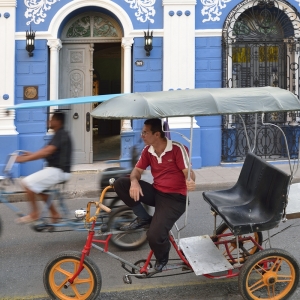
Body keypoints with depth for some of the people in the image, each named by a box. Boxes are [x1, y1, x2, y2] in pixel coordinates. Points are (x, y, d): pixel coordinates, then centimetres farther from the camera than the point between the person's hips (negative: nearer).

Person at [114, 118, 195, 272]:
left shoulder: (177, 149, -16)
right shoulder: (148, 150, 3)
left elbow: (189, 172, -19)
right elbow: (137, 170, 5)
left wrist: (190, 181, -44)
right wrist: (134, 182, -19)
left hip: (175, 197, -6)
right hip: (156, 192, 7)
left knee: (154, 235, -25)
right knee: (120, 184, -11)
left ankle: (162, 258, 13)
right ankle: (144, 218, 3)